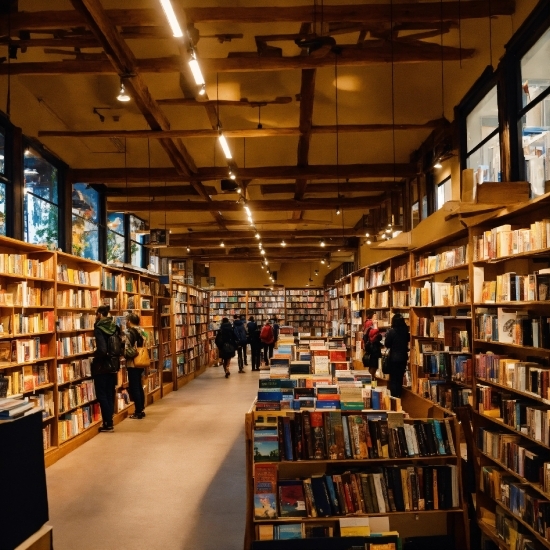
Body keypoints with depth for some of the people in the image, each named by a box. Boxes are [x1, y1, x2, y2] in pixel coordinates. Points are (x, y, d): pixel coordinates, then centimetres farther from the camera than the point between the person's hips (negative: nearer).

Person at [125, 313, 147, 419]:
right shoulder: (142, 332, 8)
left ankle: (138, 412, 1)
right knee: (139, 386, 16)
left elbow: (127, 349, -18)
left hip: (132, 363, -8)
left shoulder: (129, 332, -14)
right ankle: (141, 410, 20)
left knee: (134, 387, -1)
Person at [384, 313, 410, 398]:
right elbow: (408, 341, 10)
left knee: (393, 378, 5)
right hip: (403, 357, 4)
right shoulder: (406, 331, -2)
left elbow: (387, 344, -10)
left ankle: (394, 397, 4)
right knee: (400, 378, 16)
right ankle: (399, 396, 21)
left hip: (393, 358, -4)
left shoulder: (391, 331, -15)